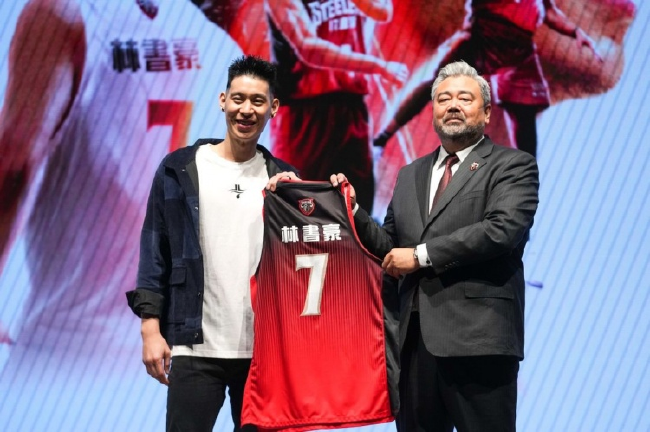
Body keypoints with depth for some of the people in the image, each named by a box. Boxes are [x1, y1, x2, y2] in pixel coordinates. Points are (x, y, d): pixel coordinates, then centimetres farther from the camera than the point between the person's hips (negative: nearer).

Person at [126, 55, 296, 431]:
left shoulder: (282, 179, 9)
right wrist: (151, 328, -5)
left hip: (265, 349, 2)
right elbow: (155, 252, 1)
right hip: (196, 348, -2)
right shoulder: (180, 170, 3)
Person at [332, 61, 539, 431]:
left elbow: (502, 229, -15)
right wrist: (353, 211, 4)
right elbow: (392, 247, 21)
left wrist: (421, 256, -12)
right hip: (416, 336, 6)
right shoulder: (410, 175, 21)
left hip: (477, 336, -6)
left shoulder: (513, 165, 2)